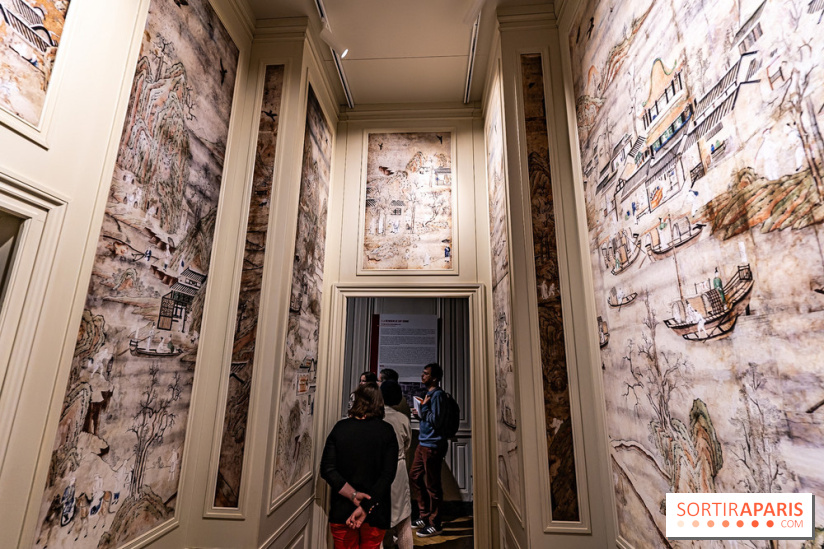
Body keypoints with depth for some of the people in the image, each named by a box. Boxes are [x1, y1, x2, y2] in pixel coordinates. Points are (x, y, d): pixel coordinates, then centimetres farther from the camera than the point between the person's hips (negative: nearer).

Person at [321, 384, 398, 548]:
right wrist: (365, 507, -16)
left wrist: (353, 495, -13)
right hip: (375, 512, -1)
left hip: (342, 510, 1)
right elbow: (388, 475, -16)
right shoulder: (386, 431, -9)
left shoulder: (340, 427, -6)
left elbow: (327, 469, -10)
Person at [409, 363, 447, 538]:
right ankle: (425, 516, 32)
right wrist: (420, 413, 4)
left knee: (432, 485, 1)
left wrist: (424, 406, -16)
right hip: (423, 443, 10)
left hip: (432, 445, -10)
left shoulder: (437, 395, -17)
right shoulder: (429, 393, 12)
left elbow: (436, 421, -23)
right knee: (414, 477, 18)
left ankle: (435, 525, 16)